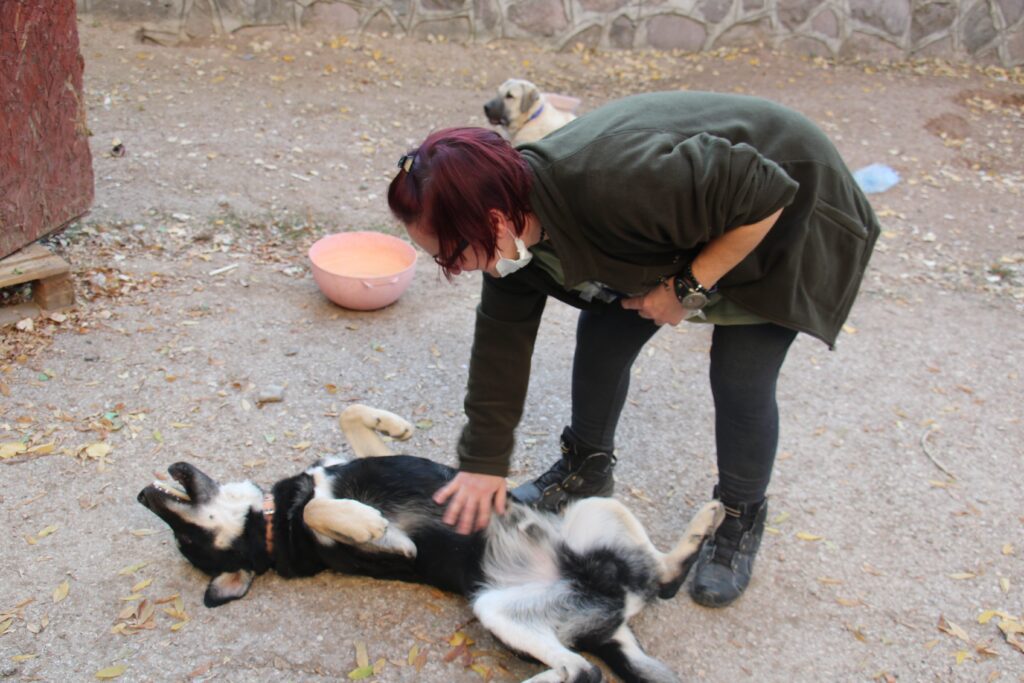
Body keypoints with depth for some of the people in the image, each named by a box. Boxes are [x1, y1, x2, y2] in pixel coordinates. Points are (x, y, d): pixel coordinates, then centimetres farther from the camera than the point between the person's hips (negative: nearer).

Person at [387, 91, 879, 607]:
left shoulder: (612, 186, -43)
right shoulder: (515, 227, -16)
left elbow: (764, 192, -33)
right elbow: (502, 338, -8)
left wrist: (688, 288, -27)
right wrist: (483, 463, -5)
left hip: (779, 213, -6)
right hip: (685, 229, 7)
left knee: (740, 380, -9)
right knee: (602, 334, 2)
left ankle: (741, 520, 17)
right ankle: (587, 469, 26)